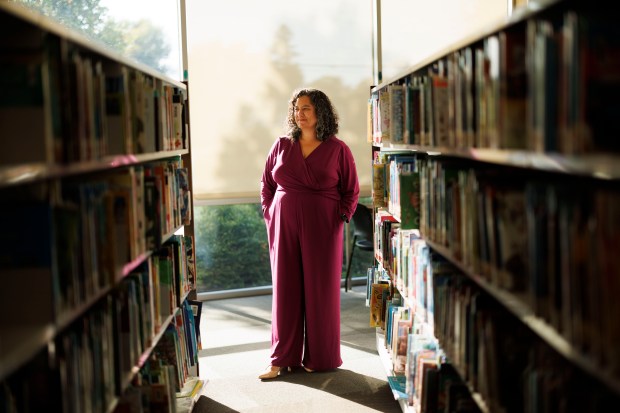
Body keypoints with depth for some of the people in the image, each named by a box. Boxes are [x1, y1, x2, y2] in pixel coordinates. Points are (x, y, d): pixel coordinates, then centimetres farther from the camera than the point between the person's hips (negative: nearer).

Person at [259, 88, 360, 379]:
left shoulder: (337, 150, 0)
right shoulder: (281, 145, 7)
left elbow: (351, 190, 4)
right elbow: (266, 183, 15)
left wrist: (341, 217, -6)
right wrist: (269, 214, 7)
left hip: (322, 230, -2)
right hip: (284, 228, 2)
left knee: (321, 291, 4)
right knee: (285, 290, 4)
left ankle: (320, 357, 15)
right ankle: (282, 358, 11)